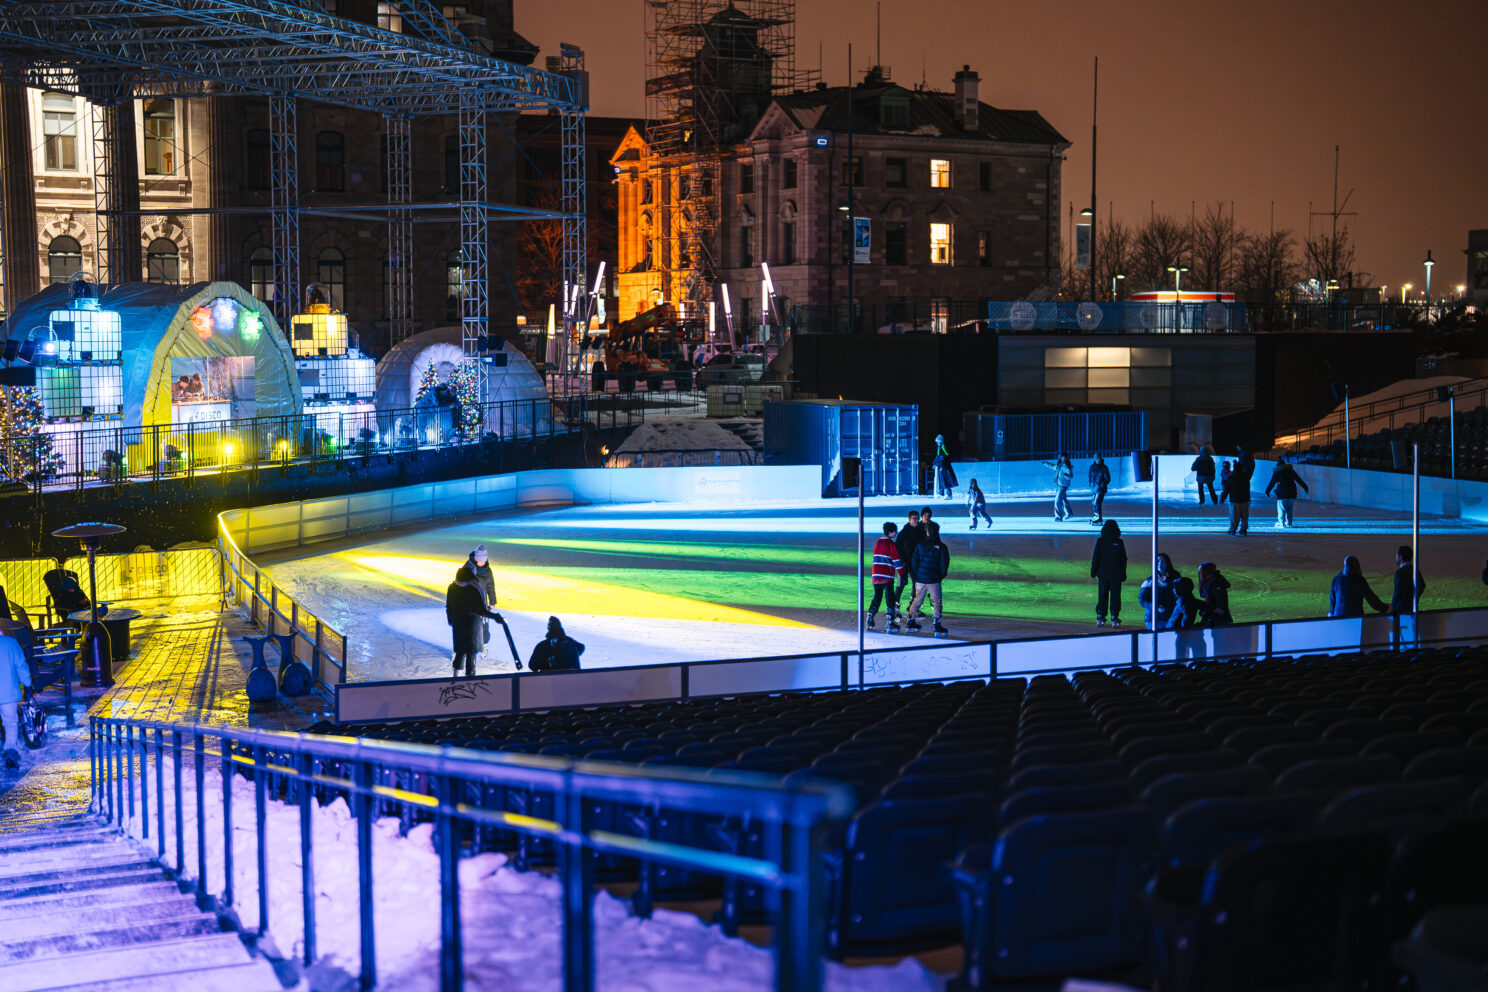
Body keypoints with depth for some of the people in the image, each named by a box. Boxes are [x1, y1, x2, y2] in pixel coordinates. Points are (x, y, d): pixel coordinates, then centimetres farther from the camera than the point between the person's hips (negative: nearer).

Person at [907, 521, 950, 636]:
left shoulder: (920, 545, 0)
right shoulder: (941, 547, -6)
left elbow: (914, 562, 2)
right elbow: (944, 564, -6)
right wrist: (941, 576, 9)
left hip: (920, 579, 3)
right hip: (934, 580, -3)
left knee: (917, 600, 16)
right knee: (937, 602, 3)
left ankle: (911, 623, 23)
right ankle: (937, 626, -2)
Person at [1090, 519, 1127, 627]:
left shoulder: (1100, 541, -4)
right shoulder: (1119, 542, -5)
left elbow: (1095, 557, -1)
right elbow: (1123, 560, 0)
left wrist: (1093, 571, 7)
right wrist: (1123, 574, 7)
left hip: (1102, 574, 1)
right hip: (1116, 575, -1)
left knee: (1102, 597, 8)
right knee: (1115, 596, 2)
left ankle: (1100, 618, 7)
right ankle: (1114, 619, -2)